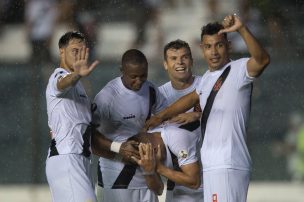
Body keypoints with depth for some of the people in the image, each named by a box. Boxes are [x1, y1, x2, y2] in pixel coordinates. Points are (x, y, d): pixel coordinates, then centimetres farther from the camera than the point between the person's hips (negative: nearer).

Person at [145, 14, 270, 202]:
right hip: (213, 165, 9)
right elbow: (193, 98, 37)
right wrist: (162, 115, 35)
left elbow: (262, 60, -28)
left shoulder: (239, 70, -8)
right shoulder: (208, 77, 19)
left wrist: (242, 29, -38)